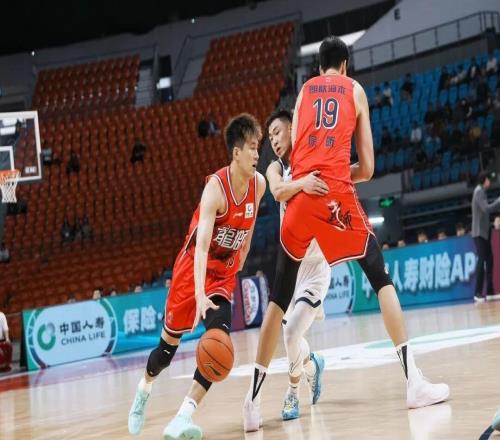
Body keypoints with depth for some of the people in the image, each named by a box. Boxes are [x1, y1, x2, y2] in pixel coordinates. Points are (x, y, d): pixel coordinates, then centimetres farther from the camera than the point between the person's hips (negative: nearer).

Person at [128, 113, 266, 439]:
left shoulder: (259, 184, -10)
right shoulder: (216, 188, -27)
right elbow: (201, 245, -37)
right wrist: (199, 294, -47)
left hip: (225, 273, 4)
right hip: (193, 267, -4)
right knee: (170, 341, 8)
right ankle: (145, 389, 40)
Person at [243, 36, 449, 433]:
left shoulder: (304, 91, 23)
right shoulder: (355, 90, 18)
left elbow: (294, 155, 15)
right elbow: (367, 169, 14)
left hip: (301, 192, 2)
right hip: (337, 192, -2)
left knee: (280, 299, 8)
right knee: (382, 278, 8)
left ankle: (253, 400, 4)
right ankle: (414, 381, -3)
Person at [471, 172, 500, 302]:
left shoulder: (482, 191, 17)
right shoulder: (479, 191, -13)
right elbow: (487, 208, -23)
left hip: (484, 232, 10)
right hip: (479, 232, -10)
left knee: (489, 260, 8)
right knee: (482, 260, -13)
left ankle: (489, 291, 11)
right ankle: (478, 293, -14)